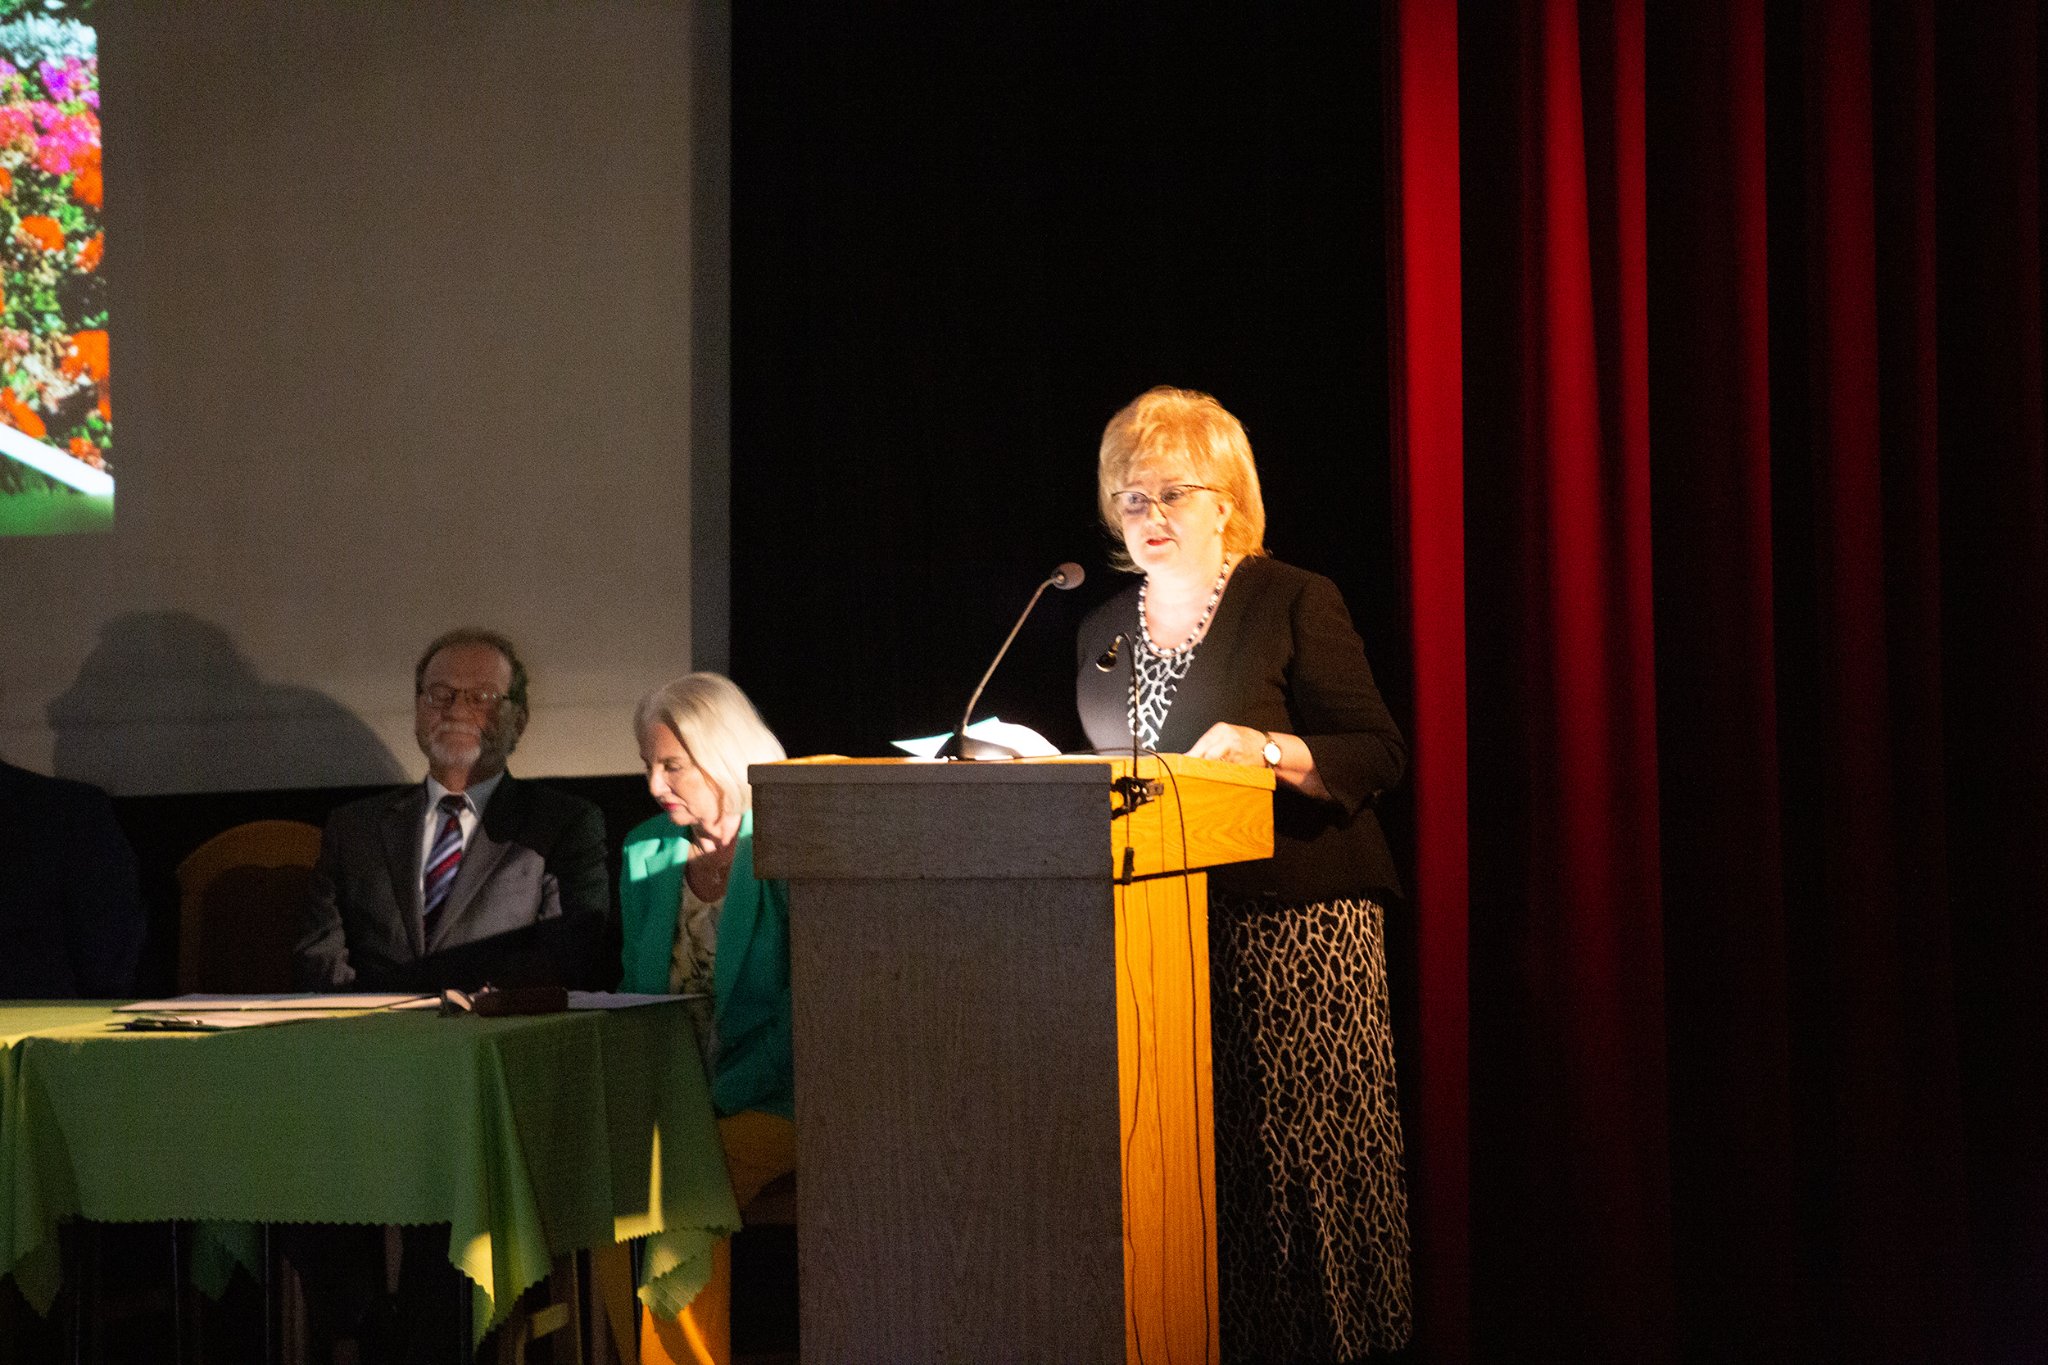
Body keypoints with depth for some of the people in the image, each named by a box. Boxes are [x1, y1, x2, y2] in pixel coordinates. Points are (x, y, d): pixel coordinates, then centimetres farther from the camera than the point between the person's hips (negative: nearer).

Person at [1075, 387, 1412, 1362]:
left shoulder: (1294, 604, 0)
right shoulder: (1104, 631, 18)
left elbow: (1377, 757, -6)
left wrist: (1269, 751, -21)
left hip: (1289, 927, -5)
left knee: (1293, 1162, -8)